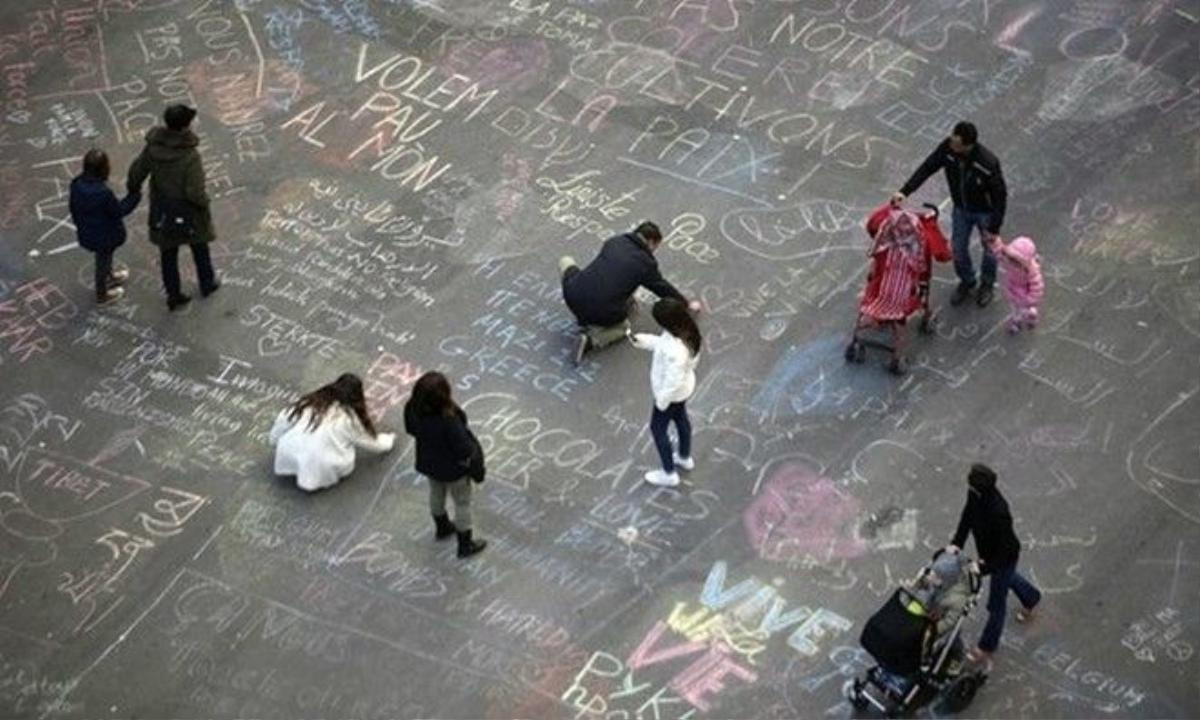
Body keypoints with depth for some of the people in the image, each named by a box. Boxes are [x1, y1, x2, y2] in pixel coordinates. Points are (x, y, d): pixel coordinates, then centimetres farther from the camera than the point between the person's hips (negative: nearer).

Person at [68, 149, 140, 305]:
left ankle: (109, 276, 60)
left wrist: (79, 224, 18)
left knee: (104, 258, 33)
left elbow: (73, 207, 0)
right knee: (103, 260, 19)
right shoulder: (103, 193, -38)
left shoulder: (77, 184, -16)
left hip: (86, 232, 6)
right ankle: (102, 294, 41)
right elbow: (119, 210, -22)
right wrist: (134, 196, -11)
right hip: (103, 237, -6)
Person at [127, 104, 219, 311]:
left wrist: (133, 189, 16)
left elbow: (137, 172, -4)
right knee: (199, 247, 23)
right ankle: (207, 284, 44)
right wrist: (204, 201, -7)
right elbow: (195, 192, -29)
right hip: (189, 212, -3)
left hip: (162, 211, 3)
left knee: (168, 251, 20)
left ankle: (173, 294, 32)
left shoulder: (153, 147, -17)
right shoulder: (191, 156, -31)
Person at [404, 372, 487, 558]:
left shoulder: (412, 410, -24)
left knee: (436, 493, 33)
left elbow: (411, 430, -3)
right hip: (452, 468, -6)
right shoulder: (449, 420, -42)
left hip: (428, 463, 6)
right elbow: (464, 449, -31)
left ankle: (441, 527, 59)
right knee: (462, 503, 19)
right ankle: (465, 545, 37)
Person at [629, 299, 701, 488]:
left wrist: (662, 400, -18)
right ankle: (685, 458, 56)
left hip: (672, 393, -8)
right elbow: (662, 343, 2)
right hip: (683, 388, 8)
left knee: (657, 429, 15)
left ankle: (669, 474, 33)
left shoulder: (676, 352, -43)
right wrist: (642, 340, -7)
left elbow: (673, 382, -32)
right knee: (680, 419, 30)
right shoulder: (685, 330, -17)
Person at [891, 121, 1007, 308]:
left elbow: (1000, 196, -27)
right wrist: (904, 191, -26)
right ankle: (966, 282, 47)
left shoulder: (988, 164, -38)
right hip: (961, 209, 4)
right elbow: (927, 168, -16)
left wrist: (994, 228, -22)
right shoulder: (947, 149, -27)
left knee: (990, 248, 19)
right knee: (958, 249, 18)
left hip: (985, 212, -4)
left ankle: (987, 284, 47)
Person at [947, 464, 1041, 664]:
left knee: (996, 603, 13)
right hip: (988, 552, 7)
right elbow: (967, 517, -6)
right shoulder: (975, 494, -21)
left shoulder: (999, 512, -42)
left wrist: (986, 567, -33)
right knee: (1007, 578, 36)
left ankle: (988, 645, 33)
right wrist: (957, 542, -17)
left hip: (1004, 557, -7)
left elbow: (1006, 548, -32)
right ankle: (1031, 597, 66)